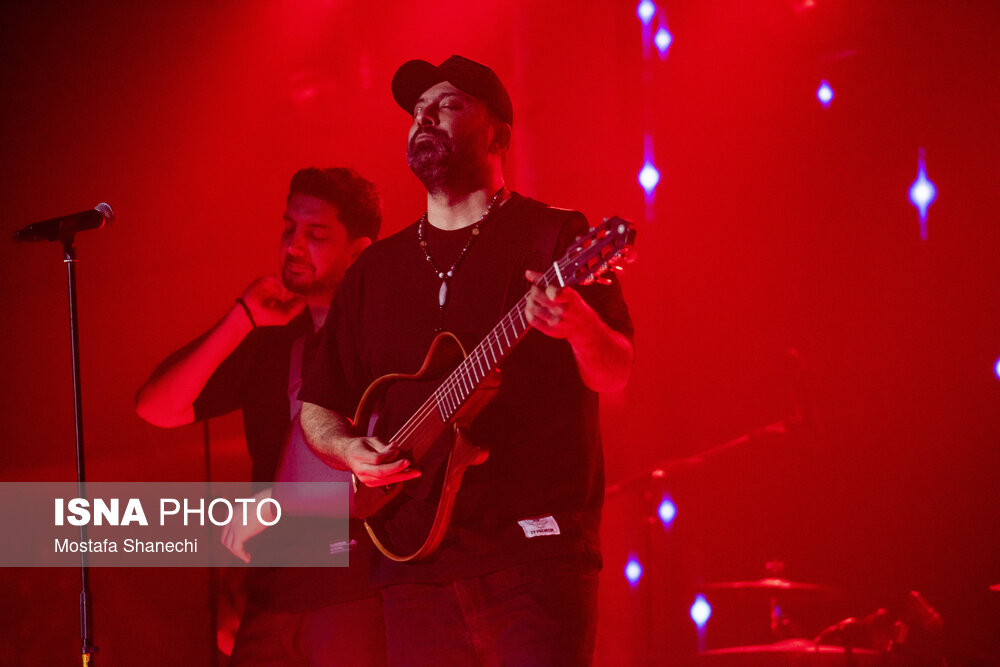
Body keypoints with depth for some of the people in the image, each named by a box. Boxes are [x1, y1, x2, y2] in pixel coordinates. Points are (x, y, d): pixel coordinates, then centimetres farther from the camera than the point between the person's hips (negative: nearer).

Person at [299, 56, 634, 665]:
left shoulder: (555, 237, 4)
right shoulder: (376, 270, 18)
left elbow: (614, 376, -5)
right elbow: (317, 407, 22)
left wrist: (578, 328, -27)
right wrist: (349, 450, 0)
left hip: (536, 550, -4)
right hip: (415, 564, 4)